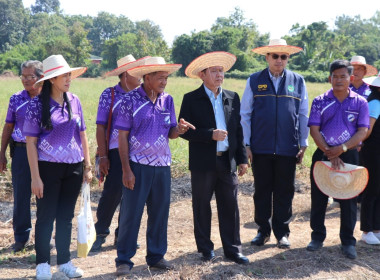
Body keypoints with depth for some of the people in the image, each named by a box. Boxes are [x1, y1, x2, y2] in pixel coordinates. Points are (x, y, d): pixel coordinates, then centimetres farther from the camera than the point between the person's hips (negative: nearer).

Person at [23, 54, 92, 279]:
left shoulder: (74, 101, 4)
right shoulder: (38, 105, -8)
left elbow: (82, 135, 11)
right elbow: (31, 142, -8)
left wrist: (88, 166, 8)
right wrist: (35, 176, -11)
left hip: (73, 168, 4)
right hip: (48, 168, -4)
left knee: (66, 216, 12)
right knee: (46, 217, 6)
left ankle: (65, 261, 25)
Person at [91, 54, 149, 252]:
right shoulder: (109, 94, 0)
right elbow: (101, 126, -3)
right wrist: (103, 156, -9)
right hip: (117, 152, -4)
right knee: (112, 193, -6)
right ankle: (100, 233, 12)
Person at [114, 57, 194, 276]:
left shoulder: (167, 100, 7)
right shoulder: (130, 100, -7)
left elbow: (171, 133, 10)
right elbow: (123, 136, -7)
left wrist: (179, 129, -14)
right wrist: (126, 169, -11)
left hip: (162, 166, 5)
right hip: (138, 166, -5)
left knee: (160, 212, 10)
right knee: (131, 214, 0)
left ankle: (156, 256, 24)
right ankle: (124, 260, 11)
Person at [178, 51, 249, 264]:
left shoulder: (233, 98, 10)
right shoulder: (191, 99, -2)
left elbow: (238, 130, 12)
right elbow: (184, 131, -7)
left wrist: (242, 158, 6)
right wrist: (210, 135, -18)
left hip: (228, 162, 3)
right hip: (203, 163, -3)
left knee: (230, 207, 5)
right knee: (202, 207, 8)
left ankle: (233, 249, 15)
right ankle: (205, 248, 21)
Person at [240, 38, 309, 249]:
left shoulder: (297, 82, 8)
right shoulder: (254, 81, 5)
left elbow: (303, 115, 10)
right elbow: (245, 114, 5)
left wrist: (303, 144, 6)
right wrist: (246, 145, 0)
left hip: (287, 148, 1)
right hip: (260, 148, 0)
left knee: (284, 191, 6)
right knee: (262, 190, 8)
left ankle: (282, 232, 19)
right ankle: (263, 231, 21)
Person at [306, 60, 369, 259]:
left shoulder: (360, 102, 2)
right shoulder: (320, 101, 3)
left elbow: (363, 131, -4)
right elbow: (314, 129, -4)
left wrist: (342, 149, -16)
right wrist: (329, 152, -13)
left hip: (349, 155, -1)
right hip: (323, 153, 1)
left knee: (348, 200, 3)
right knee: (318, 197, 6)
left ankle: (348, 241, 15)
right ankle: (318, 237, 21)